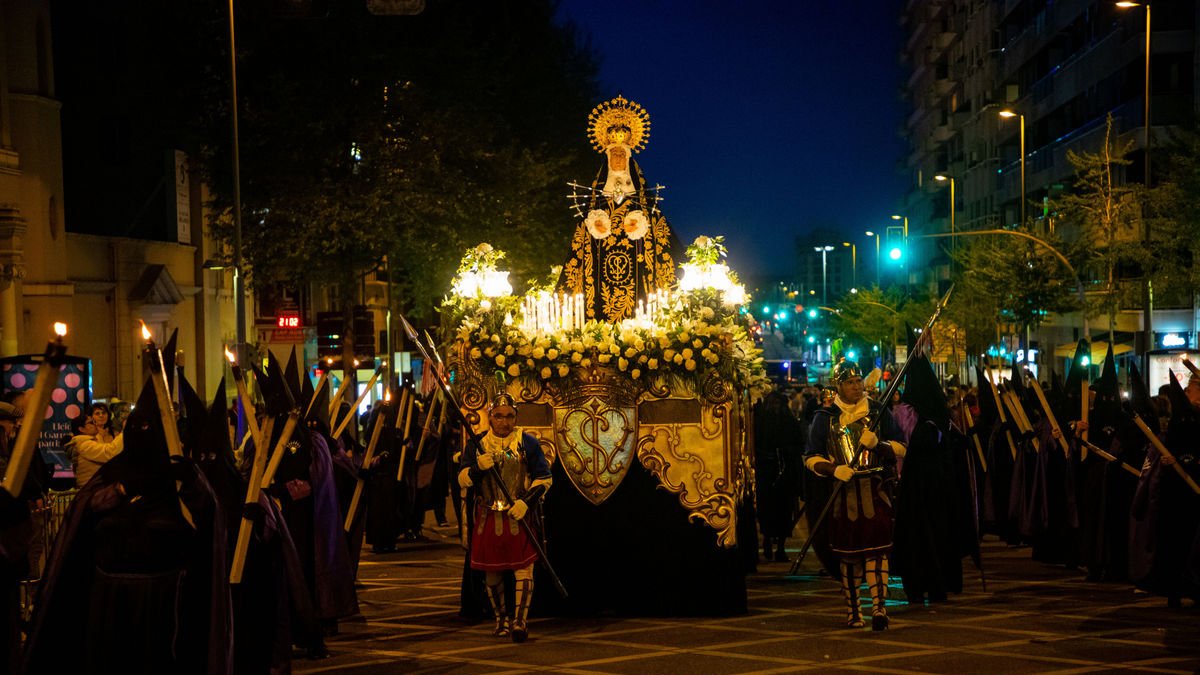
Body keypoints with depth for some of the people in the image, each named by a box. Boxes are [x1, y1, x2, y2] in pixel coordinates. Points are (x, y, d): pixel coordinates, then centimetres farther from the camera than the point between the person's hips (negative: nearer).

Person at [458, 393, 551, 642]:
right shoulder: (477, 445, 7)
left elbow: (544, 478, -1)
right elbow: (463, 479, 3)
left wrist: (526, 502, -14)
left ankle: (519, 621, -9)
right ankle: (501, 620, 23)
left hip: (519, 516, -3)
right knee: (491, 571, 9)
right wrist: (478, 467, -18)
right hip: (488, 518, 3)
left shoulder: (528, 443, 0)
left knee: (523, 568, -9)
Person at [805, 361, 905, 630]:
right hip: (843, 492, 1)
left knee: (876, 548, -10)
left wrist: (877, 443, -13)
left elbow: (901, 447, 7)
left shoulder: (878, 411, 8)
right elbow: (811, 457, 5)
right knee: (848, 552, 4)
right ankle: (852, 609, 15)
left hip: (875, 490, -1)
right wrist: (834, 469, -13)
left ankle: (879, 607, -14)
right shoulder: (825, 417, 7)